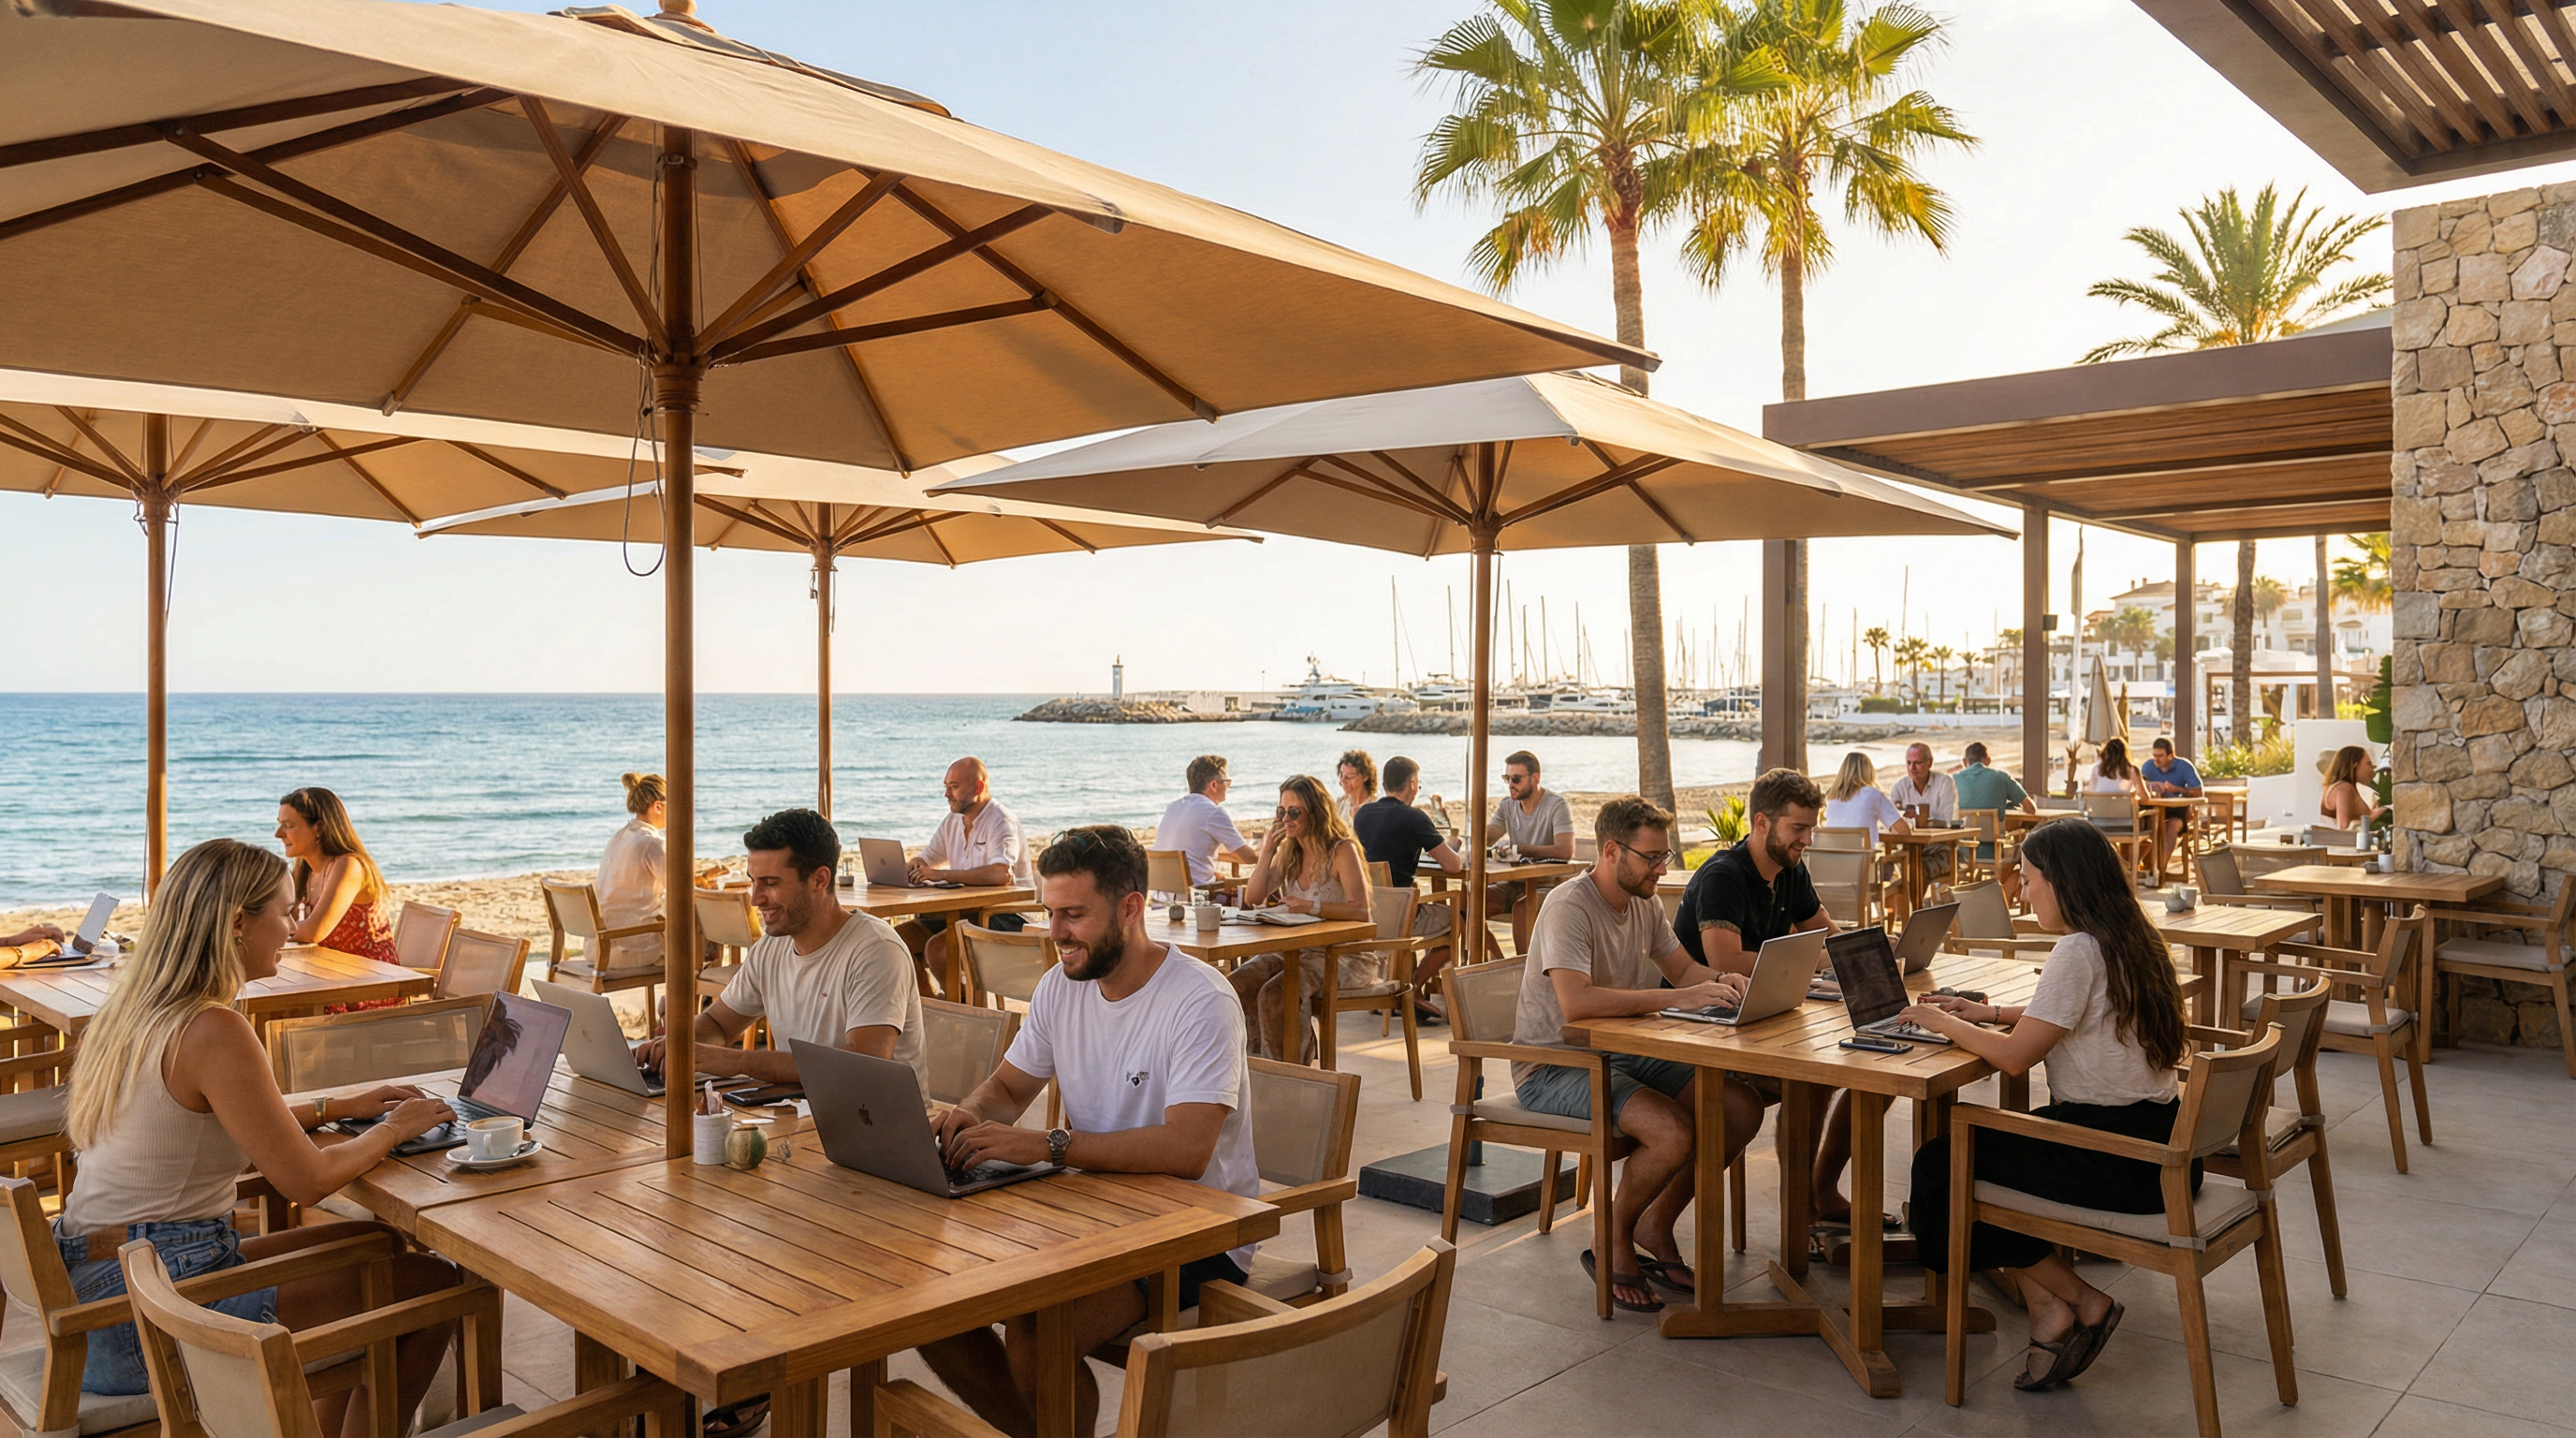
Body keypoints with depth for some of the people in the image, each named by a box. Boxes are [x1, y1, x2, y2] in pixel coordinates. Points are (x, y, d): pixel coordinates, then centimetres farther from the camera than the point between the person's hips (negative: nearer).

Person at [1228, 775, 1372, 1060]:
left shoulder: (1342, 850, -11)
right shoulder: (1288, 851, 10)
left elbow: (1361, 911, -21)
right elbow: (1253, 898, 6)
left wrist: (1312, 906, -33)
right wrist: (1268, 850, -4)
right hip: (1297, 949, 7)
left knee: (1274, 994, -29)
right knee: (1237, 984, -16)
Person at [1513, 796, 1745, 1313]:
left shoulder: (1645, 903, 8)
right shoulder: (1569, 907, -21)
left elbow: (1681, 965, 20)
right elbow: (1576, 1002, -35)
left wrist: (1721, 980, -4)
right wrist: (1679, 998, -35)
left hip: (1626, 1054, 9)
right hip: (1554, 1070, -9)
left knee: (1744, 1108, -7)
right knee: (1674, 1134, -30)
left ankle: (1656, 1225, 10)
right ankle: (1612, 1242, -1)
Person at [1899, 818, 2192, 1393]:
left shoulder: (2079, 953, -21)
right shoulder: (2132, 941, 9)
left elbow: (2015, 1056, -20)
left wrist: (1943, 1023, -5)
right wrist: (1990, 1013, 17)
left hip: (2113, 1155, -10)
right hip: (2156, 1139, 10)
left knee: (1941, 1166, 2)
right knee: (1983, 1143, 19)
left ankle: (2080, 1301, 7)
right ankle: (2049, 1307, 9)